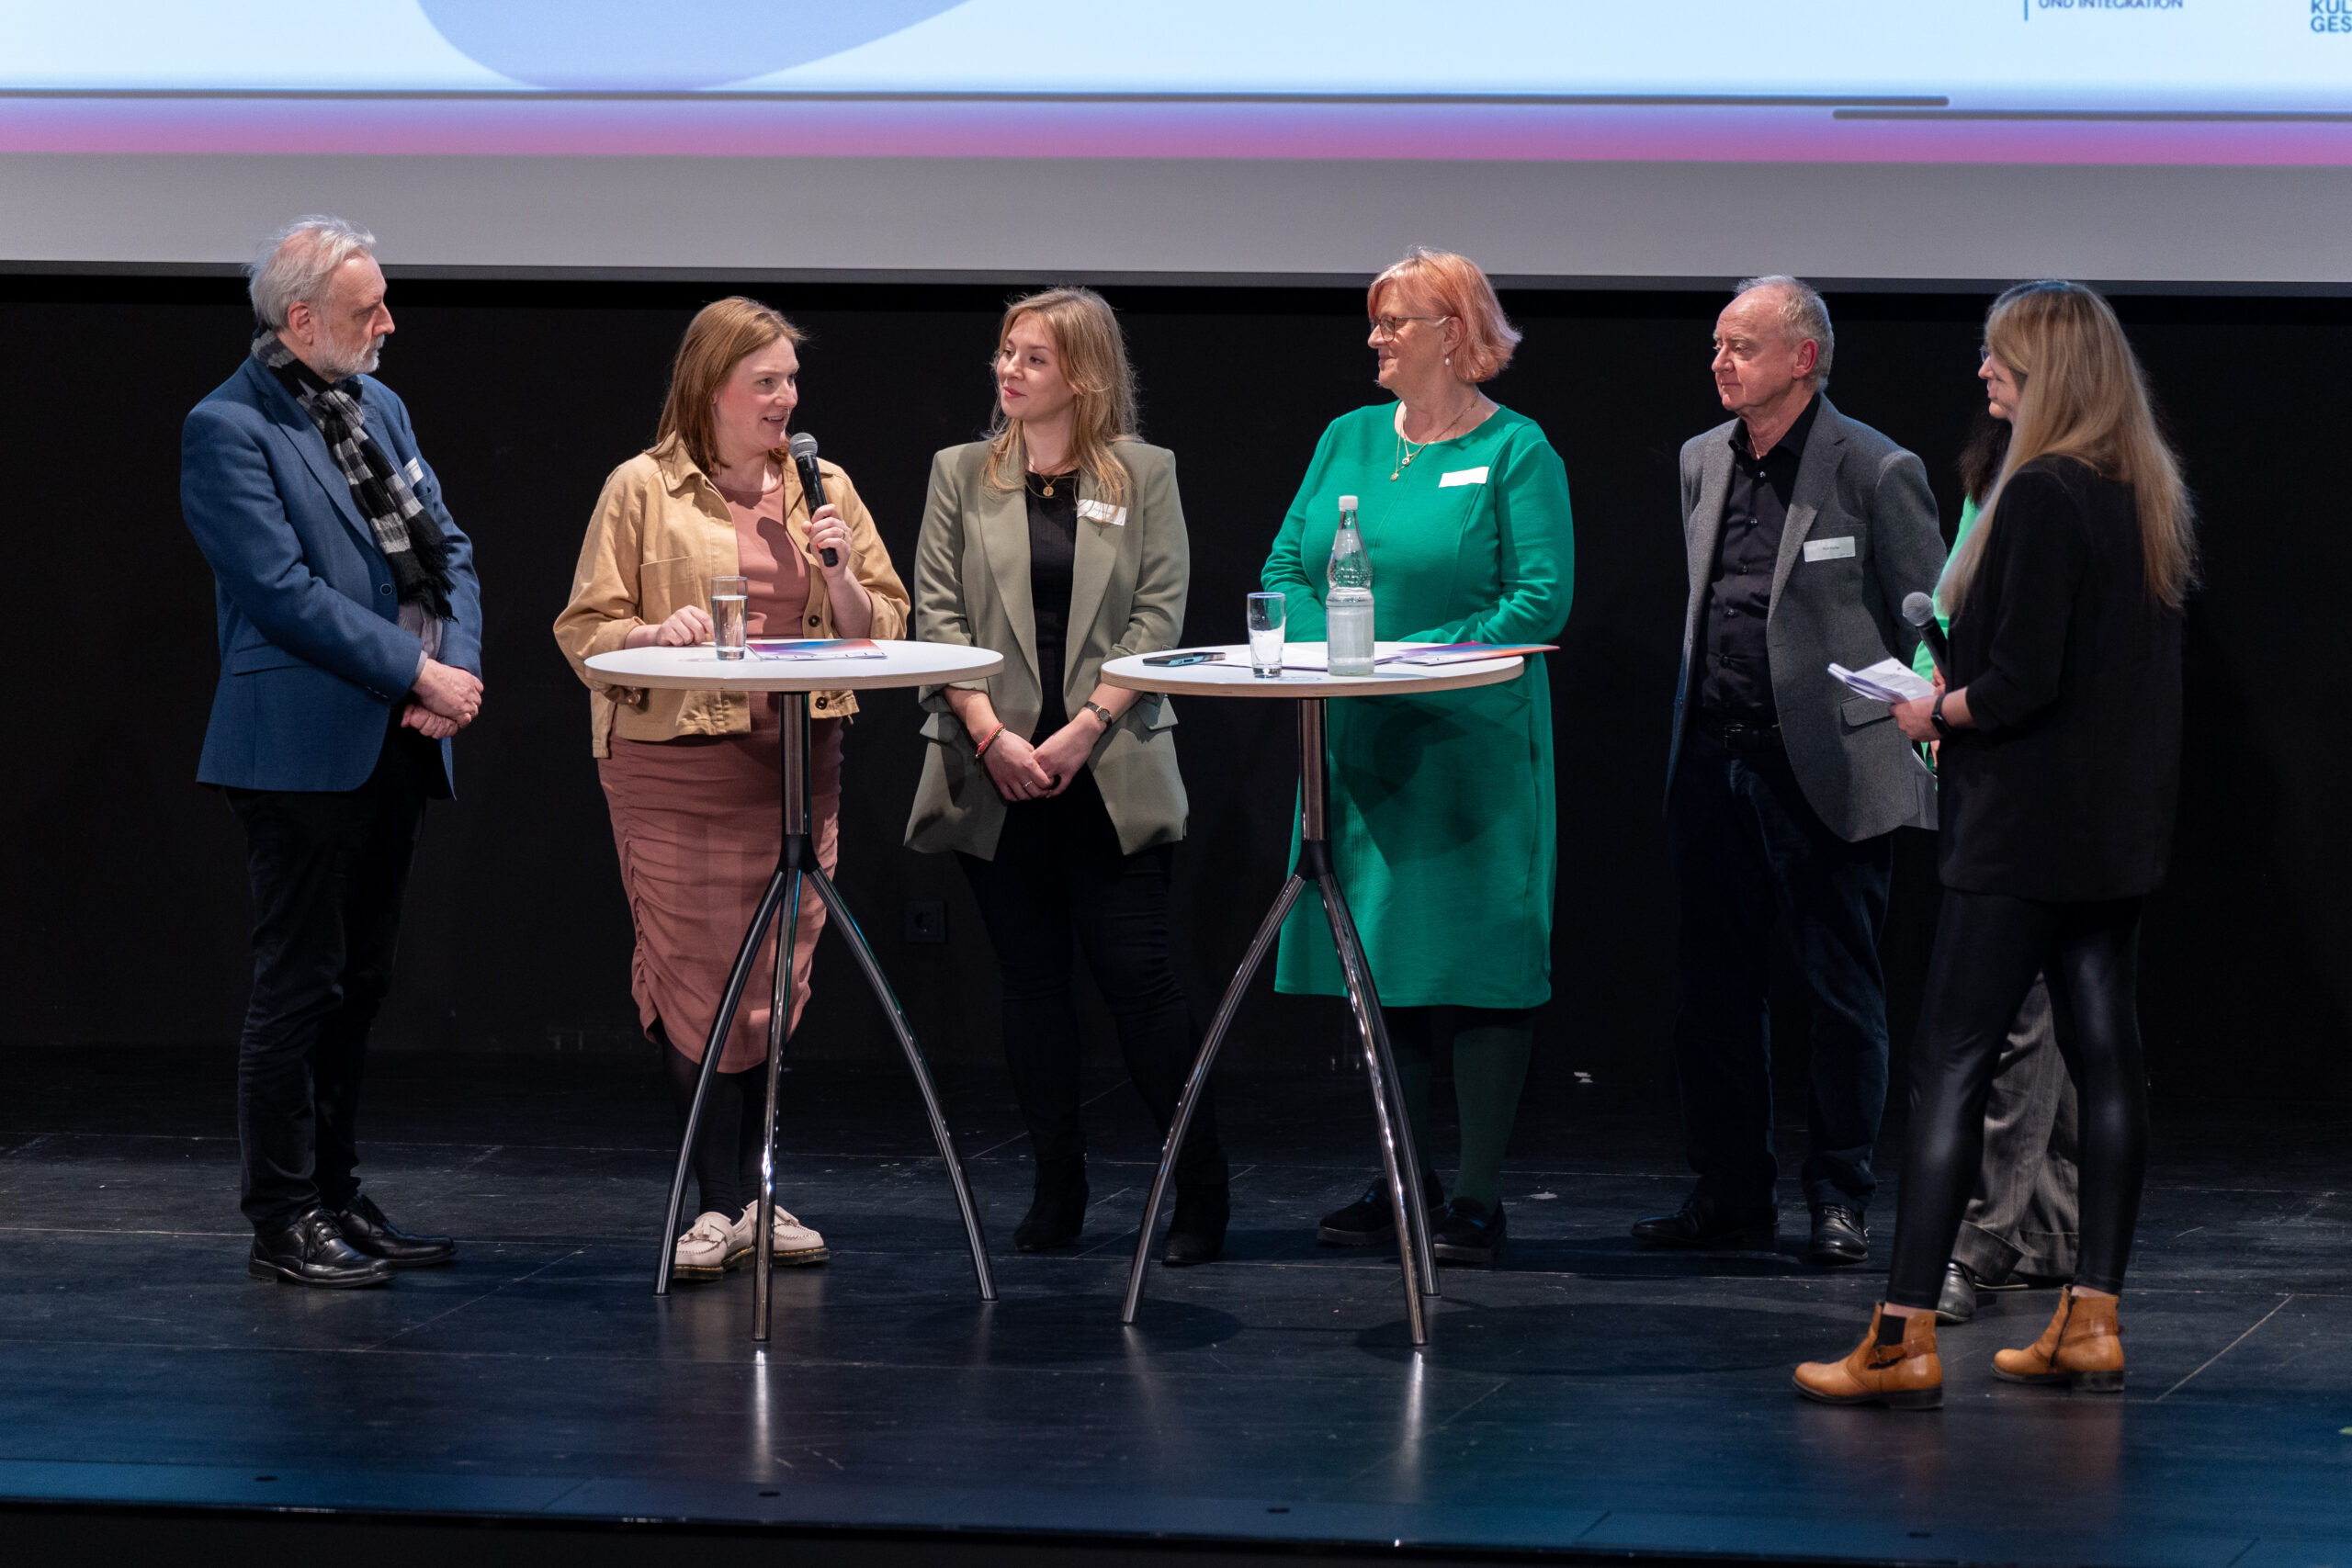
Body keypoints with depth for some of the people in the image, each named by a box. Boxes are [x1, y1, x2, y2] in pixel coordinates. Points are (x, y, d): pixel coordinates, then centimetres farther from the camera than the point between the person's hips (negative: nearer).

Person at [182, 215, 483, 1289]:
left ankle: (335, 1199, 20)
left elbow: (446, 549, 13)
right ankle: (282, 1222, 2)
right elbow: (285, 591, -17)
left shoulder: (376, 407, 15)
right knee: (298, 987, -3)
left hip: (394, 745, 8)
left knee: (358, 986, 12)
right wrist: (416, 672, -15)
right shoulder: (228, 428, -10)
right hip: (303, 747, -8)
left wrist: (457, 670, -4)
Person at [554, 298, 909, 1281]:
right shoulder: (642, 491, 0)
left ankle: (754, 1191, 16)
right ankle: (724, 1202, -2)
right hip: (675, 764, -4)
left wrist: (843, 577, -6)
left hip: (799, 764, 4)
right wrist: (655, 632, -20)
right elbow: (584, 631, -1)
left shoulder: (824, 490, 12)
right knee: (697, 978, -7)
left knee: (775, 980, 6)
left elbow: (883, 629, 13)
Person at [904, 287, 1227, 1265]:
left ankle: (1201, 1194, 0)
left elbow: (1159, 616, -1)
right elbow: (937, 615, 3)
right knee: (1031, 981, 5)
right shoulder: (960, 476, 9)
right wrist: (989, 734, -10)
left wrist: (1086, 728, -12)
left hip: (1109, 770, -2)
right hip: (996, 771, 2)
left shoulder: (1144, 476, 5)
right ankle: (1056, 1193, 12)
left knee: (1136, 974, -7)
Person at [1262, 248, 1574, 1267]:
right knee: (1379, 955, 9)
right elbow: (1287, 570, 12)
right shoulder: (1349, 441, 13)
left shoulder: (1515, 451, -4)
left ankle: (1478, 1198, -1)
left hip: (1471, 744, -6)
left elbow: (1543, 597, -12)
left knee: (1477, 960, -5)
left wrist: (1420, 658, -19)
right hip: (1359, 744, 6)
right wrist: (1329, 651, -7)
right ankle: (1407, 1178, 19)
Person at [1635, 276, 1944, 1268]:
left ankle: (1839, 1196, 10)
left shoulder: (1875, 471, -9)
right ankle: (1731, 1194, 18)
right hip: (1716, 766, 6)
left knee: (1842, 990, 2)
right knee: (1714, 986, 9)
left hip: (1830, 769, -6)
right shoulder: (1703, 461, 11)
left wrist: (1929, 741, -7)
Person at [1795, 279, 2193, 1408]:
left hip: (2026, 835, -9)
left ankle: (1904, 1341, -8)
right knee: (2104, 1059, 9)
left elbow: (2022, 685, -21)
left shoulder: (2041, 497, -17)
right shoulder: (2148, 496, 10)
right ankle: (2091, 1324, 11)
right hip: (2124, 833, 9)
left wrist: (1937, 711, -3)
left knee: (1949, 1065, -6)